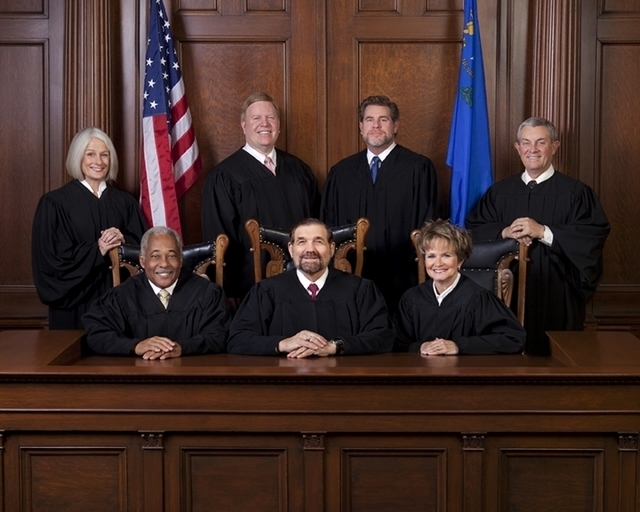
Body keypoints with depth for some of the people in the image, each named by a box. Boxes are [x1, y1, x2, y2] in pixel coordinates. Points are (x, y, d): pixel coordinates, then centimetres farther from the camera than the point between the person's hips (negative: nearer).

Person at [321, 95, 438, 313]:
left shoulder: (419, 168, 0)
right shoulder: (341, 172, 12)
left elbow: (427, 225, -1)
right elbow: (328, 224, 14)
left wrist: (420, 266, -8)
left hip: (401, 278, -3)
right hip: (352, 279, 3)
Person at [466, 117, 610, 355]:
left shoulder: (575, 192, 1)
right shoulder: (499, 192, 12)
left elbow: (595, 234, -10)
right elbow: (474, 229, 8)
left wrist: (543, 232, -17)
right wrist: (505, 232, -12)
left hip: (556, 296, -2)